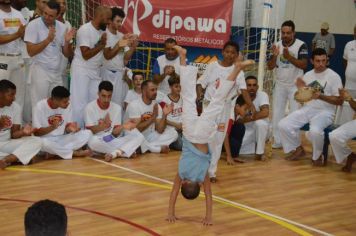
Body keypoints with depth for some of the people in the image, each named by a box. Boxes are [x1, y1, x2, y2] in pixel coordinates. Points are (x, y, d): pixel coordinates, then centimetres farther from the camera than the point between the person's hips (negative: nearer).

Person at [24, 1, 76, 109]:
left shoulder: (62, 27, 5)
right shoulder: (33, 25, -8)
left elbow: (67, 54, 8)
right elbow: (31, 52, -15)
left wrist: (67, 41, -12)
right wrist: (48, 39, -23)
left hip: (57, 73, 5)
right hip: (40, 72, -4)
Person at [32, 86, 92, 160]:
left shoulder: (67, 106, -4)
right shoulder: (40, 107, -15)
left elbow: (67, 129, 4)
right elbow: (36, 132, -14)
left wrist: (70, 128, -21)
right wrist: (53, 127, -31)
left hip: (62, 139, 4)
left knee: (87, 133, -17)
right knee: (43, 142, -41)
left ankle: (56, 152, -22)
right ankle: (75, 153, -19)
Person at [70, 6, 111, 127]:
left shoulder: (102, 31, 6)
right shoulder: (85, 30, -16)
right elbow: (86, 55, -20)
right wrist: (101, 45, -15)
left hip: (96, 71, 7)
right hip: (82, 71, -7)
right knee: (80, 104, -2)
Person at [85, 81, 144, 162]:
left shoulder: (117, 108, 3)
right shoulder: (90, 107, -7)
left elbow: (115, 133, -1)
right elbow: (89, 131, -12)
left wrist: (122, 127, -23)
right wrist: (104, 125, -31)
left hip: (112, 141, 4)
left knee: (139, 136, -16)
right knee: (93, 141, -41)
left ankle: (115, 153, -36)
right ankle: (124, 151, -21)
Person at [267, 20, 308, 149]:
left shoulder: (301, 45, -13)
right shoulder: (277, 45, -1)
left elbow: (304, 65, -21)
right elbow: (270, 67, -1)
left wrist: (289, 57, -32)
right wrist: (275, 56, -20)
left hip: (295, 85, -4)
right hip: (280, 85, 4)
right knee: (276, 114, 6)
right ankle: (278, 141, 15)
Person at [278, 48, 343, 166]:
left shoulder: (334, 76, -6)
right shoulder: (308, 75, 10)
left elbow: (339, 101, -9)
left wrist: (321, 96, -22)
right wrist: (301, 89, -7)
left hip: (325, 112, -5)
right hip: (306, 109, 5)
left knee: (315, 131, -36)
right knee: (283, 125, -12)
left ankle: (317, 155, -4)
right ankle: (298, 149, 13)